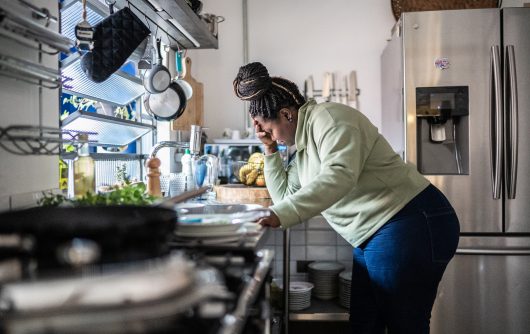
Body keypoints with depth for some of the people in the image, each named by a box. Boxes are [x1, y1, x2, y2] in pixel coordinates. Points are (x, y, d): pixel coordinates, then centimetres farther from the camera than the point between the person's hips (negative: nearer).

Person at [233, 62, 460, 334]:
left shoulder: (328, 117, -13)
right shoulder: (303, 145, 17)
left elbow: (340, 176, -30)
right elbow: (285, 195, 20)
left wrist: (280, 215, -35)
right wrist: (271, 151, 12)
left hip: (410, 225, -10)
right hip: (373, 236, 10)